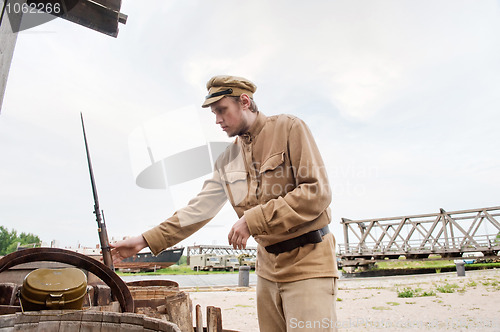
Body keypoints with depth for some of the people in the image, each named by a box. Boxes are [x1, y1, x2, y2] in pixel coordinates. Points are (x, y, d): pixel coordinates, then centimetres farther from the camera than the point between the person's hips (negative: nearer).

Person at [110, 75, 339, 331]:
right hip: (268, 265, 5)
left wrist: (254, 219, -19)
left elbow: (317, 192, -16)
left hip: (307, 262, -5)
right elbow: (198, 209, 10)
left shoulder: (289, 128, -8)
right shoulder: (226, 161, 10)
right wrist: (145, 240, 4)